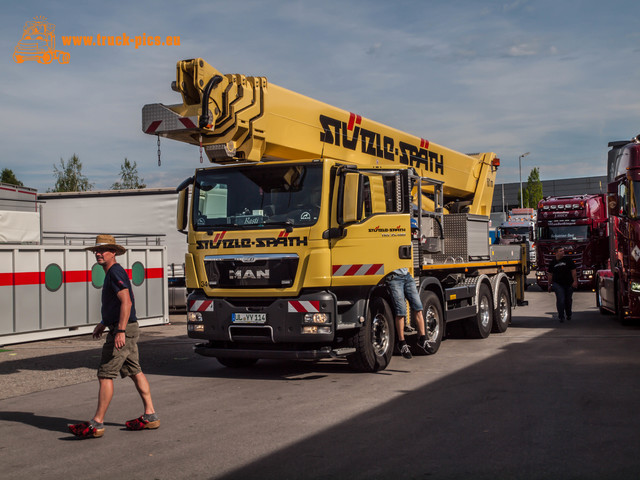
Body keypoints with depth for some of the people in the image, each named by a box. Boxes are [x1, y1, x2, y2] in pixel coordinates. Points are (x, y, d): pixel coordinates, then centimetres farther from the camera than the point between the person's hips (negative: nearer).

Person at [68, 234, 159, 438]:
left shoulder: (115, 272, -14)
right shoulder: (112, 273, 18)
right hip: (127, 330, 11)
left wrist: (120, 331, -28)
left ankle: (97, 423, -5)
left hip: (123, 330, -11)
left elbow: (126, 302, -24)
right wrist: (104, 323, 27)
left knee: (105, 375, -8)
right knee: (135, 372, 13)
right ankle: (150, 416, 16)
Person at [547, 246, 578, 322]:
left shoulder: (568, 260, 0)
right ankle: (561, 317, -7)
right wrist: (549, 285, 13)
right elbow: (550, 275, 12)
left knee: (568, 300, 12)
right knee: (560, 300, -12)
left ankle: (568, 315, 32)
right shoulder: (552, 263, 5)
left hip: (568, 284, 0)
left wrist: (575, 281, -8)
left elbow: (573, 271, 0)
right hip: (558, 284, 0)